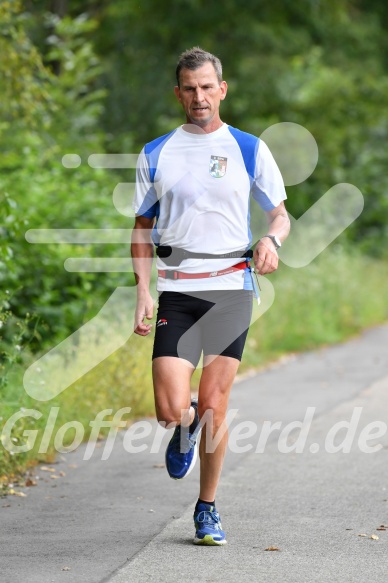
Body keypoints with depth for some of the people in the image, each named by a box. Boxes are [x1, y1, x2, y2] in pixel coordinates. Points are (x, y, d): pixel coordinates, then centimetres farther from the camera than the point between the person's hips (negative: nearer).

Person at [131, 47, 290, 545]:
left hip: (232, 287, 0)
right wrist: (142, 290, 0)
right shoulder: (155, 155, 8)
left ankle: (207, 509, 15)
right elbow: (142, 229, 12)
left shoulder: (250, 149, 6)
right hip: (176, 290, 1)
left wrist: (271, 239, -13)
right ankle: (186, 429, 27)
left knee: (214, 406, -3)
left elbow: (280, 214, 11)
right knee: (171, 410, -11)